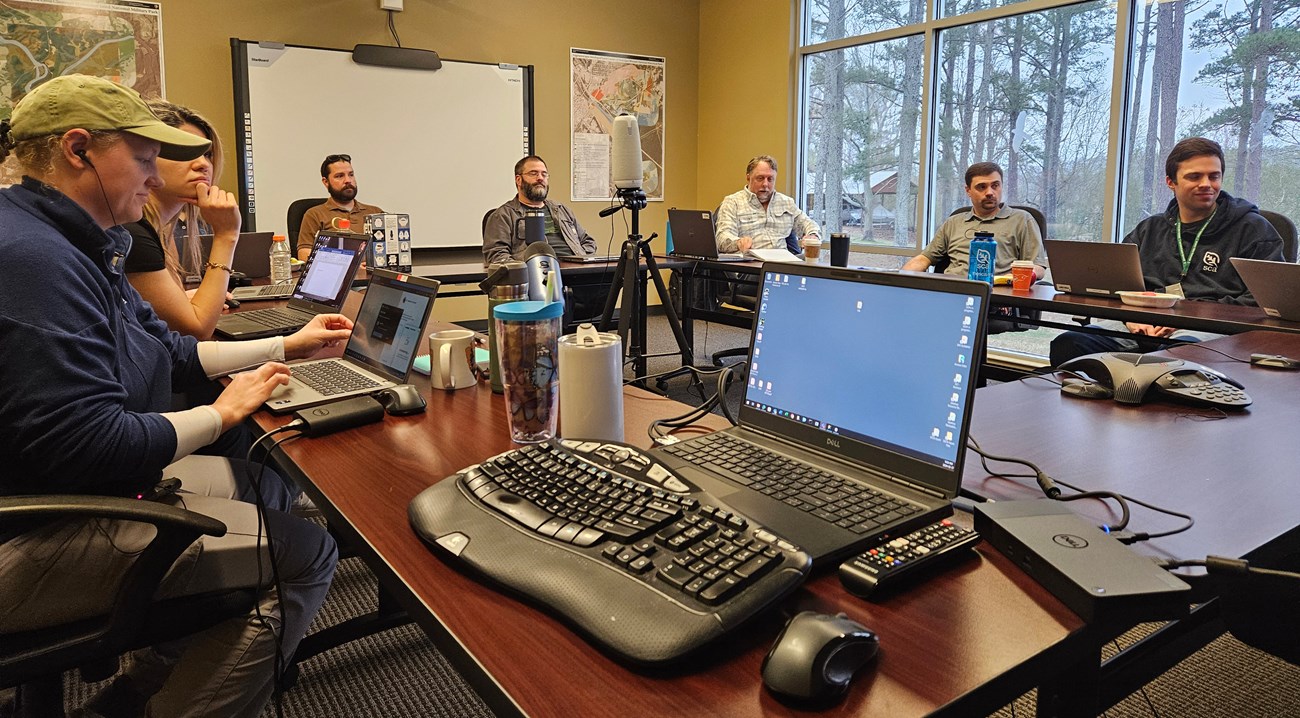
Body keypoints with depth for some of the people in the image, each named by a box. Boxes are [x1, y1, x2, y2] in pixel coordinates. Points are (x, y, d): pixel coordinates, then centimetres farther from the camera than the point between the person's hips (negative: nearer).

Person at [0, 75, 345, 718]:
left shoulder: (79, 248, 9)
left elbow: (167, 351, 16)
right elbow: (84, 443, -29)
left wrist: (287, 346, 14)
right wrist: (221, 413, -15)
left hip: (86, 488, 11)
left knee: (268, 487, 19)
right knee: (302, 554, -15)